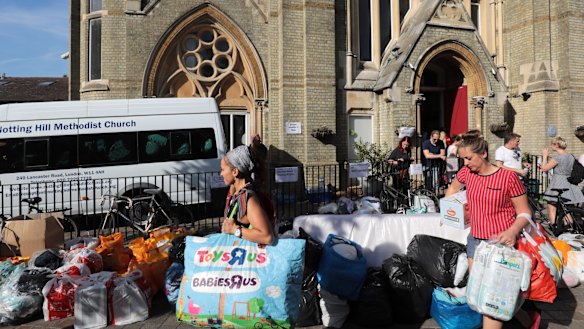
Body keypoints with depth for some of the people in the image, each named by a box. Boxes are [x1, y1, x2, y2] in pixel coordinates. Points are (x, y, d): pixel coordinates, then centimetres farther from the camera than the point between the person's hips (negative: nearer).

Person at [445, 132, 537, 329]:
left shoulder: (508, 177, -14)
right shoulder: (466, 172, 0)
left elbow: (524, 213, -9)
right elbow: (453, 188, 23)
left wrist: (512, 231, -27)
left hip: (500, 242, -6)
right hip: (474, 240, 6)